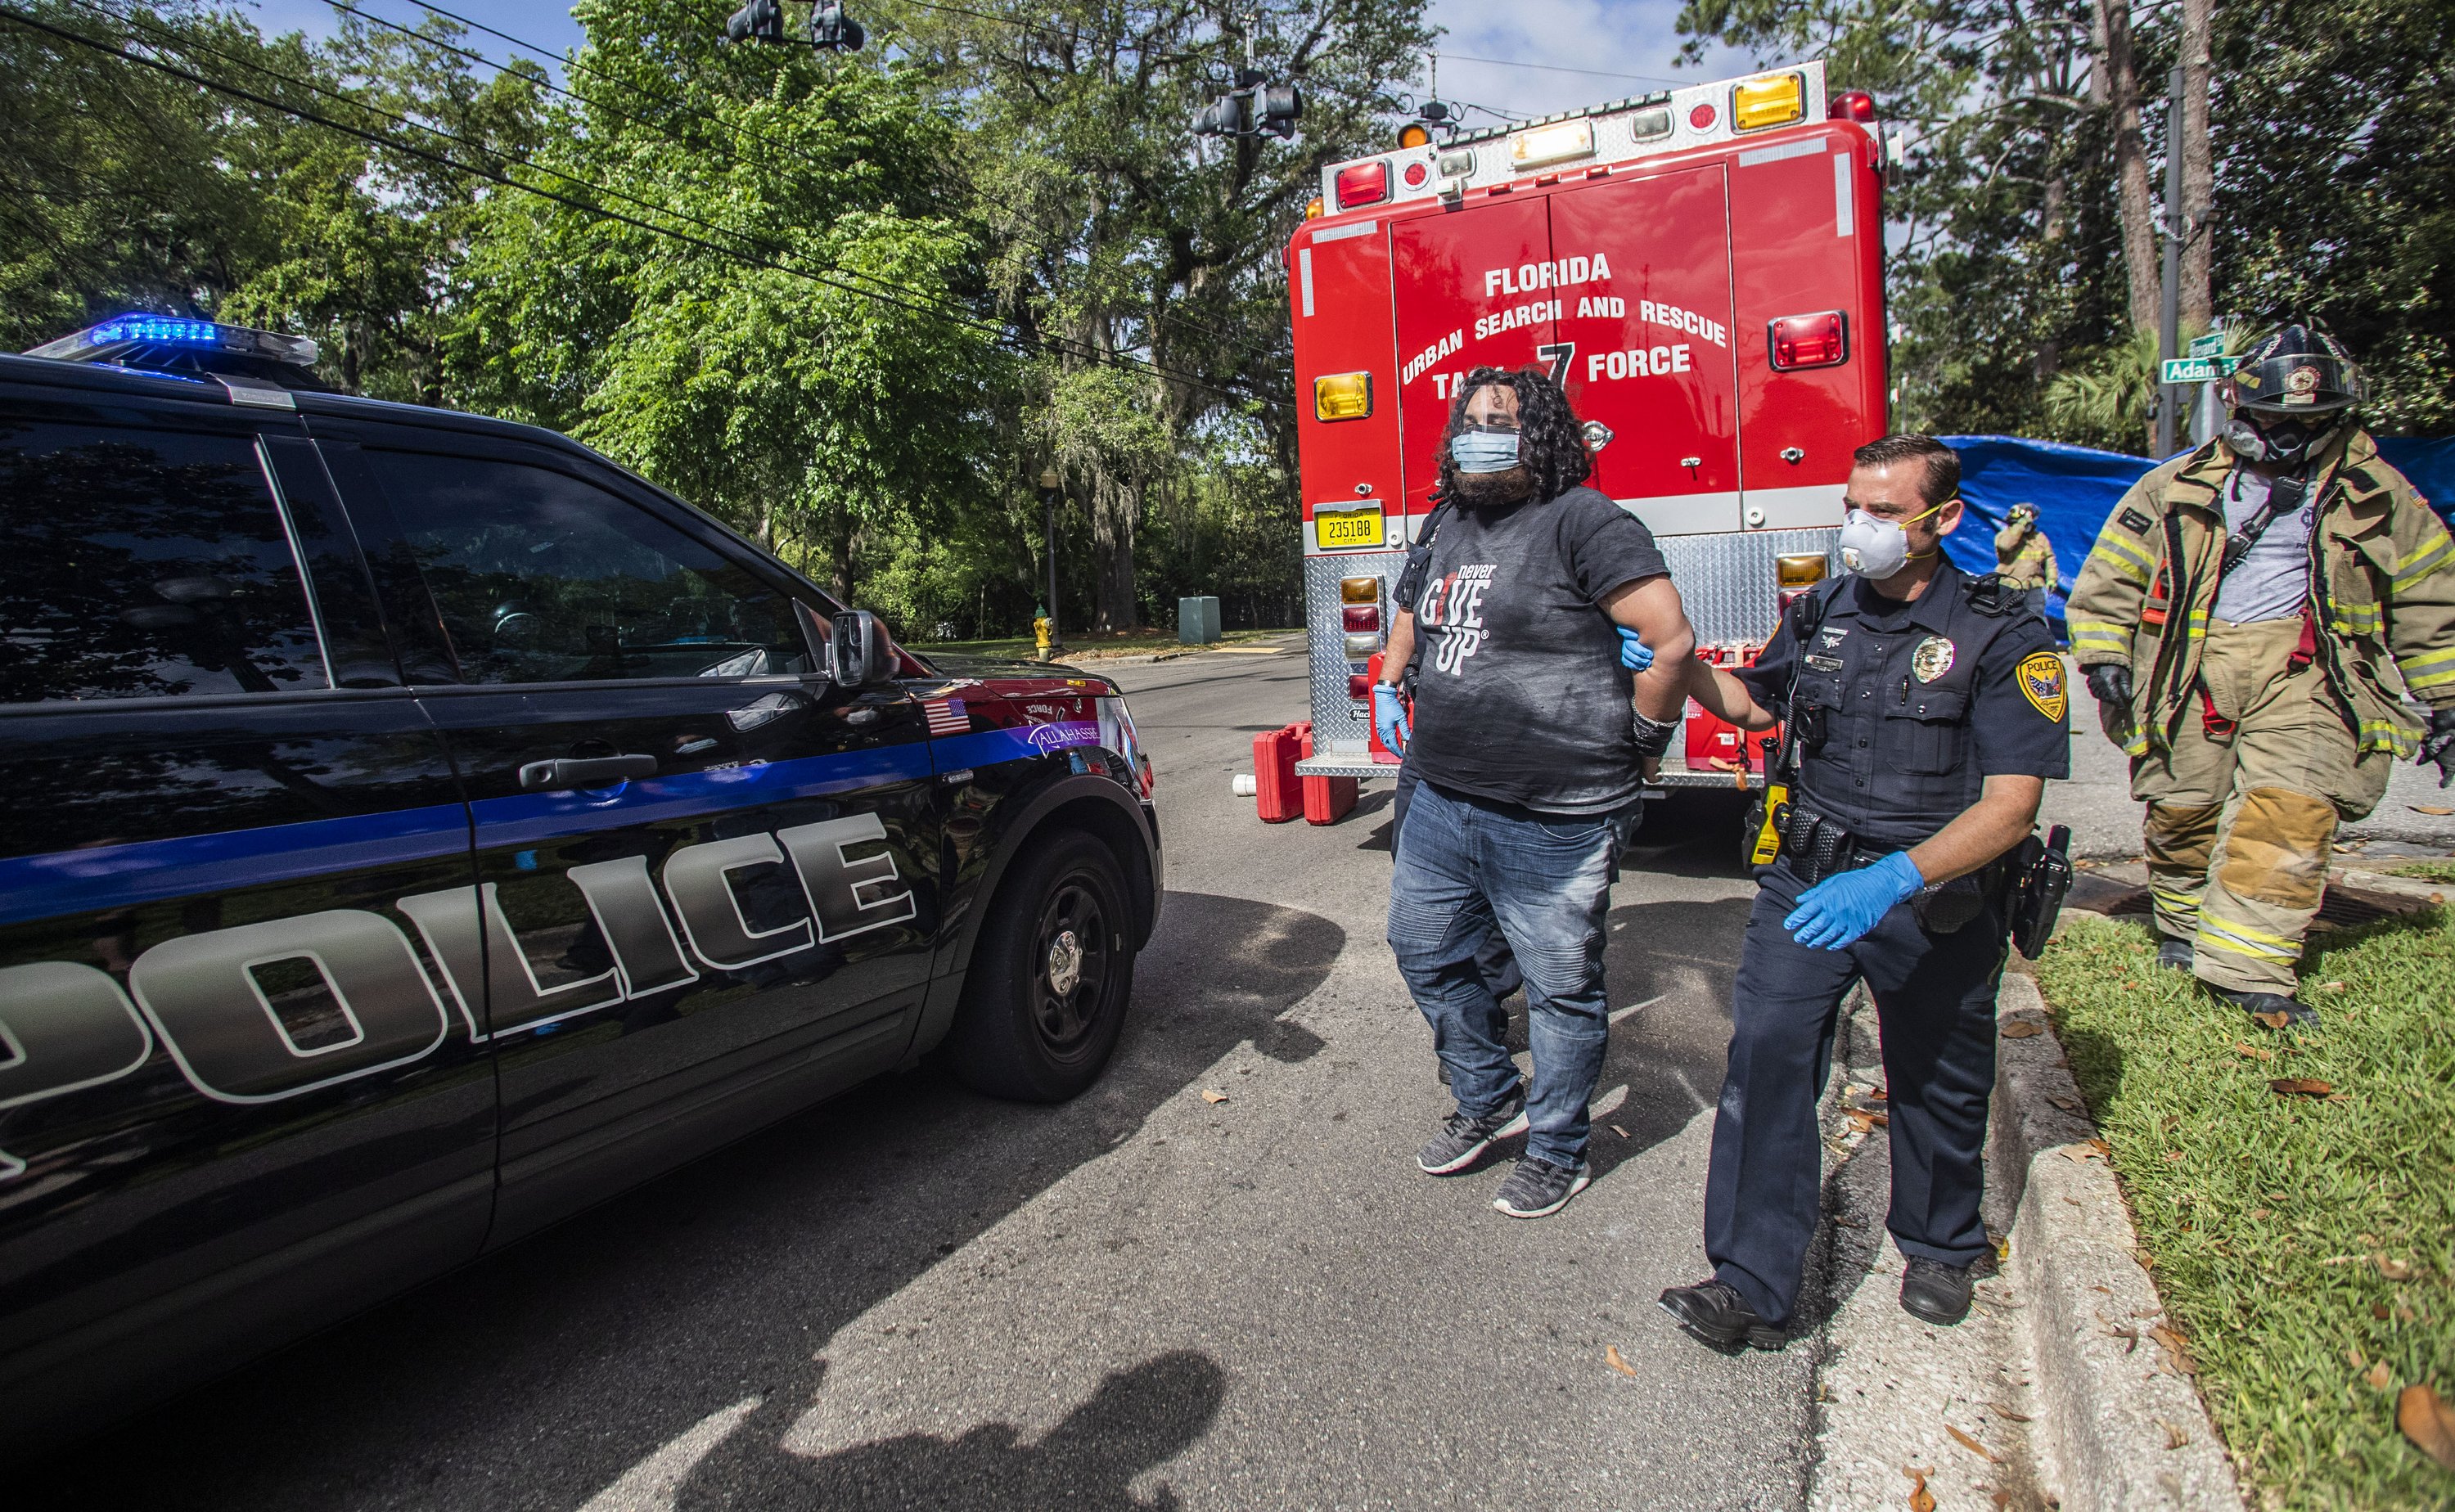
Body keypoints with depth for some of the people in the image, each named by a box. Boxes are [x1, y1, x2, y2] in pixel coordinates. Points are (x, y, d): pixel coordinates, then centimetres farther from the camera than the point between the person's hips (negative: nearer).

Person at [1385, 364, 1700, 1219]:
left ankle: (1556, 1153, 28)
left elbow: (1672, 638, -15)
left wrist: (1636, 742, -6)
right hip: (1442, 803, 8)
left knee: (1561, 990, 8)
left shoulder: (1581, 520, -12)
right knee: (1424, 953, 19)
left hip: (1551, 825, -8)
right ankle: (1487, 1100, 39)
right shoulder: (1453, 533, 13)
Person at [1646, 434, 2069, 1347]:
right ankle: (1753, 1285, -5)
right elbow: (1754, 701, 20)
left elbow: (2010, 807, -18)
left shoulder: (2005, 639, -12)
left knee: (1936, 1082, 17)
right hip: (1807, 876, 3)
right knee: (1765, 1057, -12)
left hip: (1937, 897, -2)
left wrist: (1895, 879, -33)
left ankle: (1938, 1246, 44)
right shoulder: (1821, 611, 3)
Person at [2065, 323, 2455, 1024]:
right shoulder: (2176, 488, 7)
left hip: (2303, 667, 0)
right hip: (2192, 660, 0)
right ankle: (2184, 925, 26)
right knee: (2184, 807, 2)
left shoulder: (2378, 498, 11)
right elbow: (2107, 580, 8)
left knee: (2292, 808, -15)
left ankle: (2249, 965, -12)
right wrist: (2105, 660, -3)